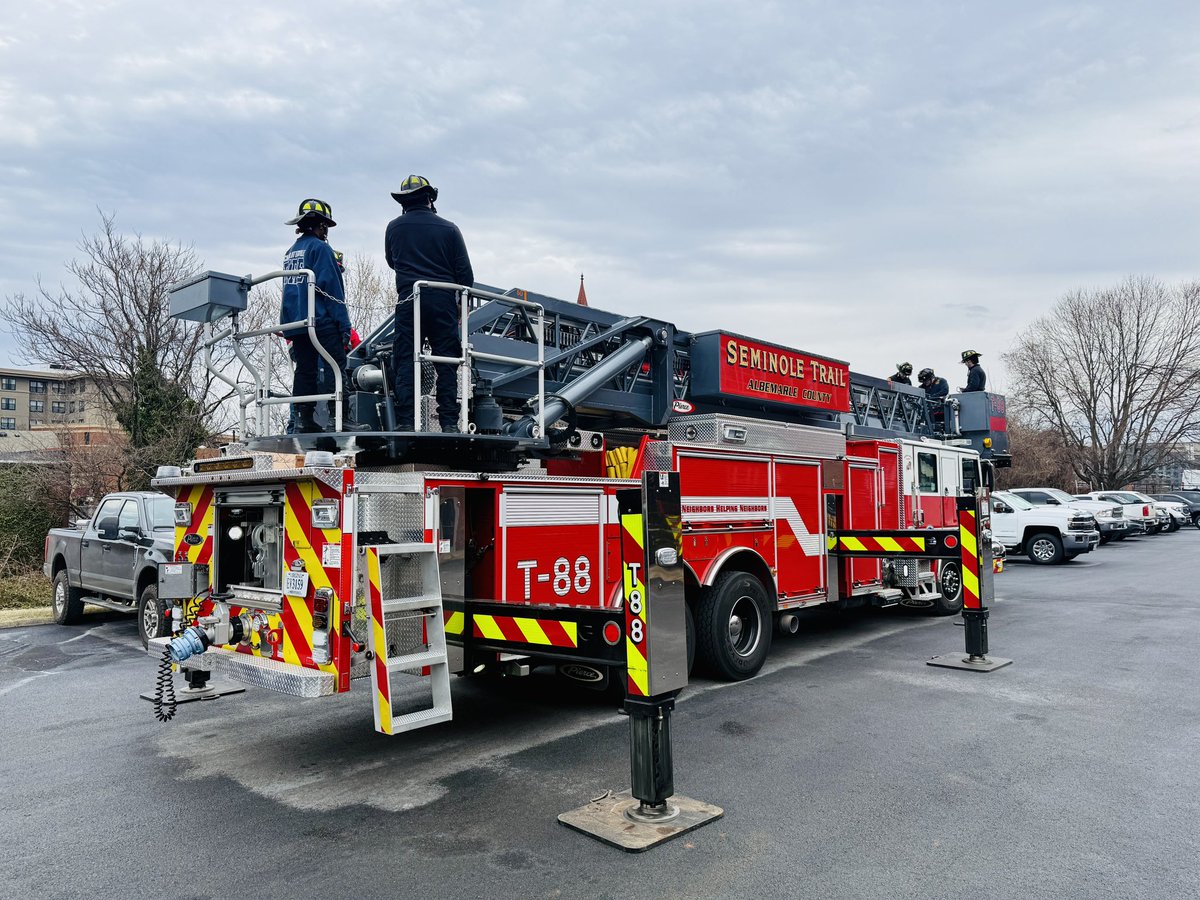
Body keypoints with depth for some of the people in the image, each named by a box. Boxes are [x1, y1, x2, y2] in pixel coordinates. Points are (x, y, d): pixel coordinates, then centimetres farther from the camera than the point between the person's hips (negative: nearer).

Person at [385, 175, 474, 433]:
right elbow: (465, 272, 3)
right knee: (446, 363, 4)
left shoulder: (394, 227, 8)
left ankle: (405, 422, -3)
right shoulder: (448, 229, 3)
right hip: (443, 302, 0)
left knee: (405, 362, 3)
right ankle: (449, 423, 1)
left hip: (408, 301, 1)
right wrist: (462, 302, 13)